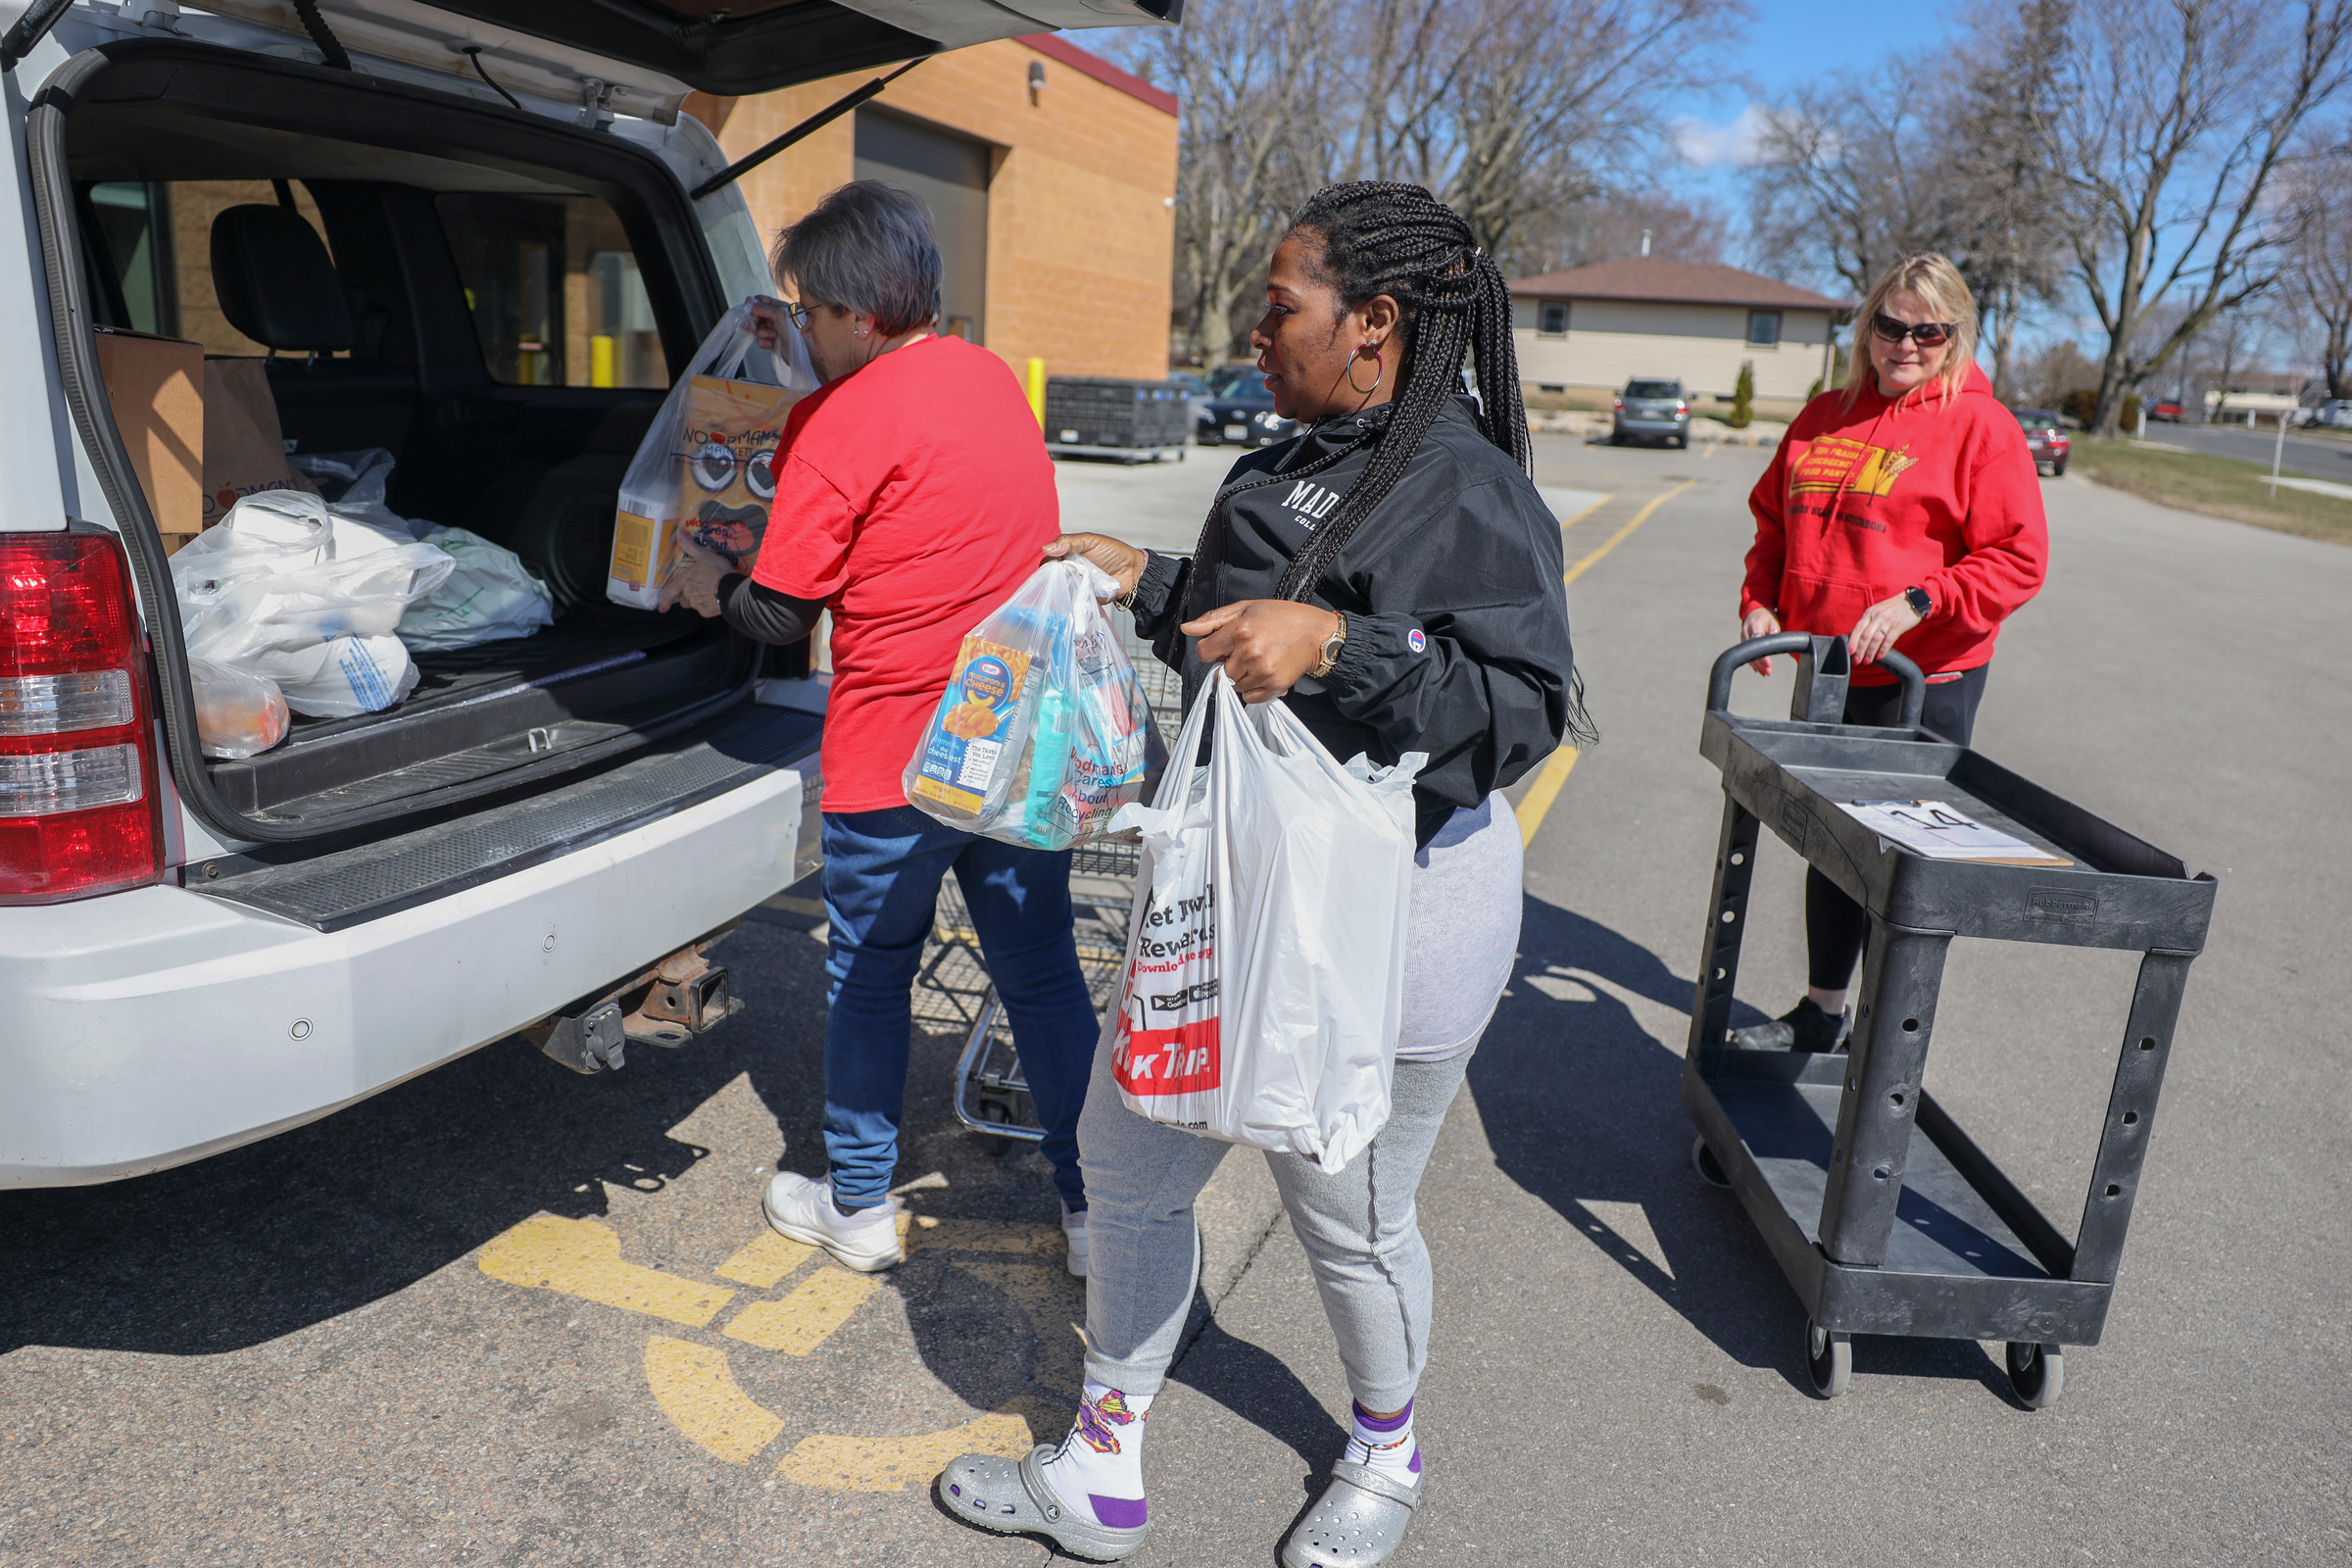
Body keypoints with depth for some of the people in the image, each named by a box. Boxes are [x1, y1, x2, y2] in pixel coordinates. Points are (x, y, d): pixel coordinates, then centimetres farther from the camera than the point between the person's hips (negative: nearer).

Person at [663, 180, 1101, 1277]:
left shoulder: (841, 424, -14)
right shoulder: (989, 374, 8)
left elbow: (781, 614, -9)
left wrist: (710, 586, 11)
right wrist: (808, 361, 23)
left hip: (897, 754, -6)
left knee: (868, 979, 12)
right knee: (1042, 974, 12)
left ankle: (858, 1207, 28)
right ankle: (1093, 1207, 21)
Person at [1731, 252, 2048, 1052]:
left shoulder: (1980, 427, -8)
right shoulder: (1825, 416, 9)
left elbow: (2019, 559, -12)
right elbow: (1774, 520, 18)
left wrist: (1915, 604, -22)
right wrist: (1760, 599, 2)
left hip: (1923, 680, -6)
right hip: (1826, 670, 6)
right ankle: (1822, 1010, 33)